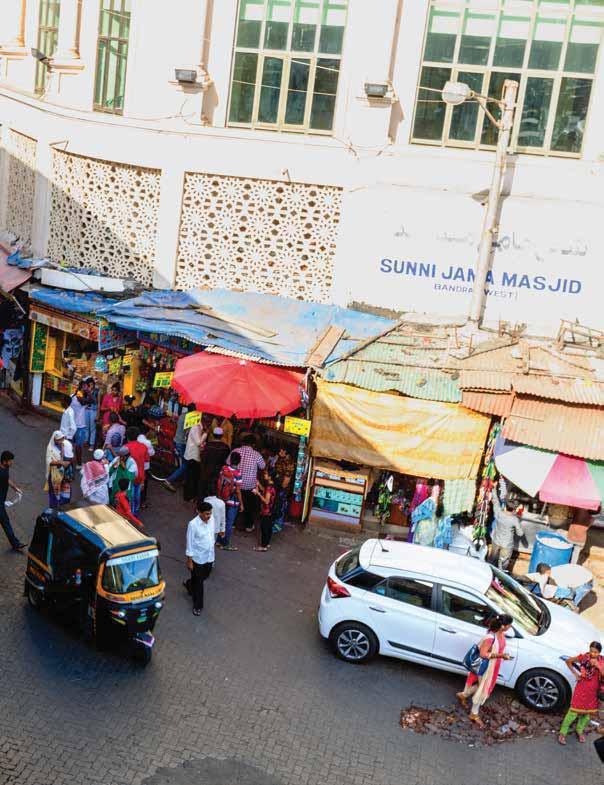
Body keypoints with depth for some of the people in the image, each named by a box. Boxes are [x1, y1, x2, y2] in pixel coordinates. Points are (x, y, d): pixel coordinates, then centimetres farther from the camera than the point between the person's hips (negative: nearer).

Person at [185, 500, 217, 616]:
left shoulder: (211, 519, -8)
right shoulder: (193, 524, -25)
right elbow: (189, 543, -17)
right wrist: (189, 561, -13)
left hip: (209, 557, 6)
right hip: (198, 558, -6)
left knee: (204, 577, 25)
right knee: (198, 583, 8)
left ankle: (189, 585, 54)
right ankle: (197, 606, 25)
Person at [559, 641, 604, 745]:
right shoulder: (584, 657, -14)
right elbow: (568, 661, -1)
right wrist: (575, 674, -4)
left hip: (593, 691, 3)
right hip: (581, 689, -3)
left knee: (587, 712, 15)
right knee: (574, 711, -1)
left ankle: (579, 730, 37)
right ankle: (563, 733, 10)